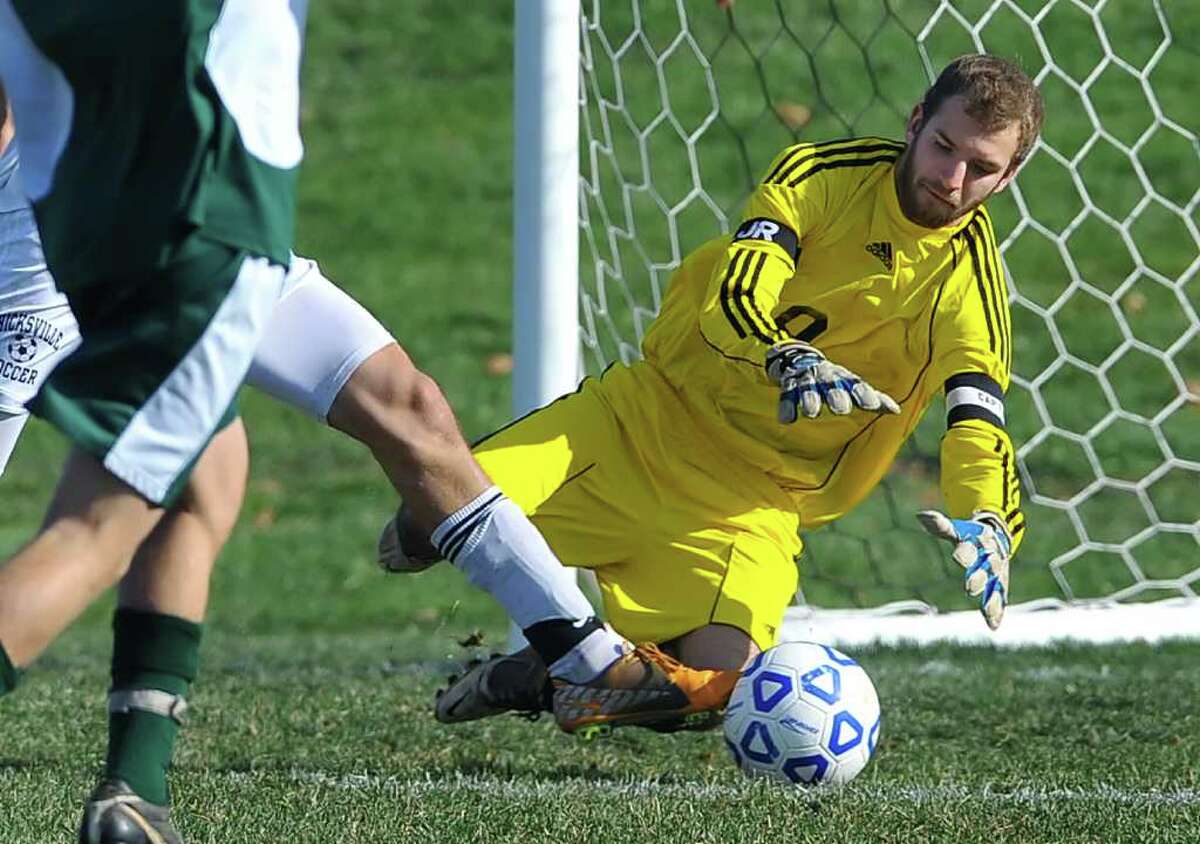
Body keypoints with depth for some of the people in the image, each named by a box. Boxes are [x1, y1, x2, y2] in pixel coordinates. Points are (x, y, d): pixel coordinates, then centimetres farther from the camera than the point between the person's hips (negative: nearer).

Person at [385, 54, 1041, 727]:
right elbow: (735, 299, -22)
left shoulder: (968, 285, -8)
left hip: (755, 500, 1)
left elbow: (979, 425, -20)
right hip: (656, 415, -1)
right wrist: (791, 361, -45)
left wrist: (988, 527, -42)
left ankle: (540, 681, 7)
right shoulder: (825, 174, -9)